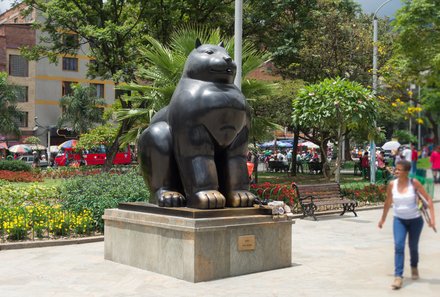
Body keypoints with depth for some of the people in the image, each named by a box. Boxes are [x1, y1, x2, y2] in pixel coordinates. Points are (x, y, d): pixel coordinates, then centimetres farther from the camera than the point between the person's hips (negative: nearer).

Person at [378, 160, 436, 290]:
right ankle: (398, 276, -13)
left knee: (413, 246, 11)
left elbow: (428, 198, -10)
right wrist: (383, 219, 14)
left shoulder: (414, 183, -16)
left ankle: (414, 267, 42)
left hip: (415, 220, -1)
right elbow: (388, 203, 6)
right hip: (399, 220, 1)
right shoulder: (392, 184, -9)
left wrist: (432, 217, -17)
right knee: (398, 246, -14)